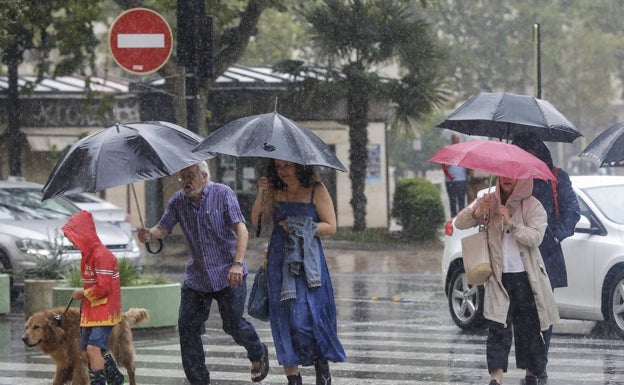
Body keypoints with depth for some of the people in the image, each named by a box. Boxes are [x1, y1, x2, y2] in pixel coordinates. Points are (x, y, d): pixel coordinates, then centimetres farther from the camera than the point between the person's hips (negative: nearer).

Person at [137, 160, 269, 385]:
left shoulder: (223, 194, -9)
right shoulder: (178, 202, 2)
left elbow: (241, 229, -15)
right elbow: (164, 227, 0)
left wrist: (238, 263, -28)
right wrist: (150, 234, -26)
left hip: (228, 275, -4)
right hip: (196, 277, 4)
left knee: (233, 325, 1)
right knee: (187, 326, -1)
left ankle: (258, 354, 33)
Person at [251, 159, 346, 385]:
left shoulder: (316, 190, -2)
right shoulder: (275, 191, 9)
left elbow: (330, 226, -4)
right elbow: (257, 220, 4)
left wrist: (300, 228, -13)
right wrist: (261, 196, -9)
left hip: (307, 262, -4)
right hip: (280, 262, 4)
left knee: (305, 316, -14)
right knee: (284, 319, 2)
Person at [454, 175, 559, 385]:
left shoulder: (533, 206, -2)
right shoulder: (489, 202, 7)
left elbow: (535, 237, -15)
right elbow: (460, 222, 3)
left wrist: (511, 222, -23)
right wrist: (477, 213, -16)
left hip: (526, 277, -1)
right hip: (499, 277, 1)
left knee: (529, 326, 4)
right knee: (498, 326, -9)